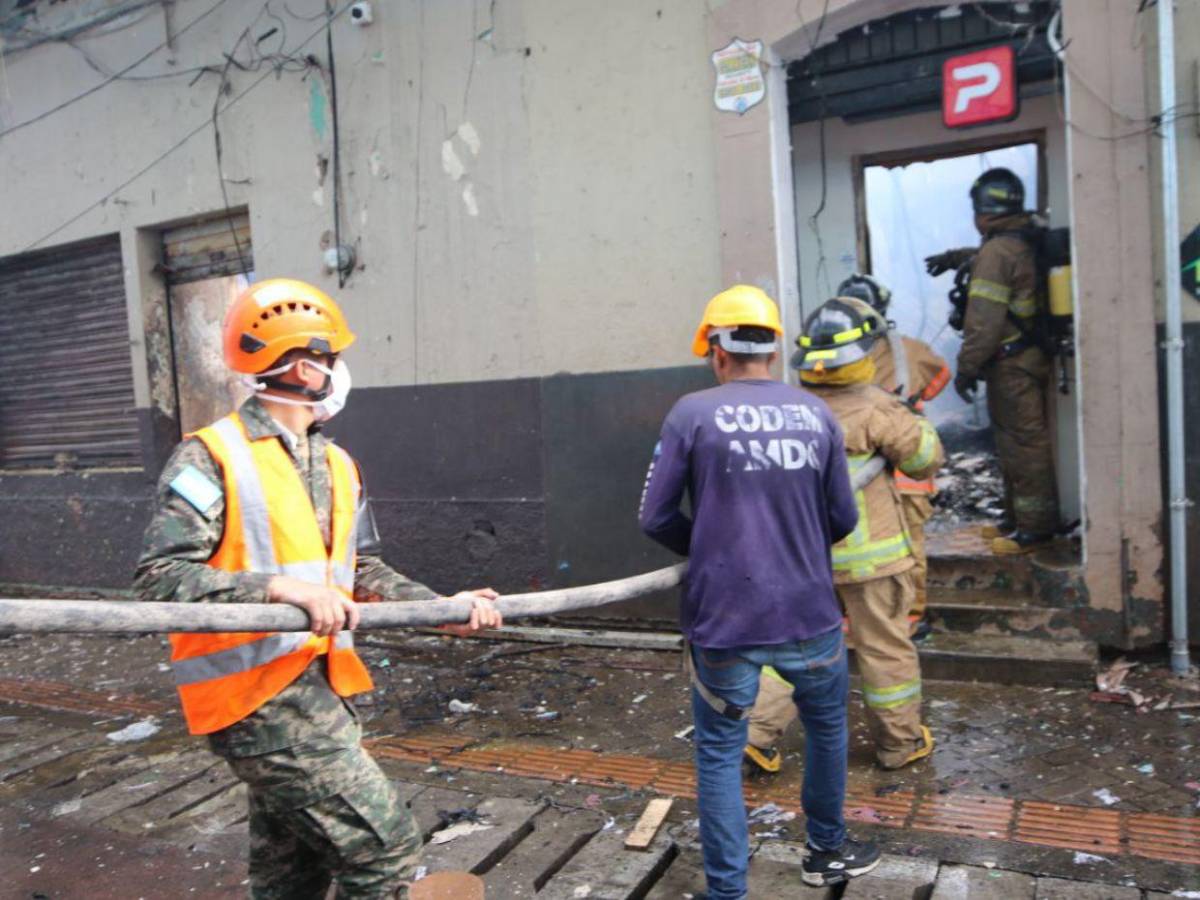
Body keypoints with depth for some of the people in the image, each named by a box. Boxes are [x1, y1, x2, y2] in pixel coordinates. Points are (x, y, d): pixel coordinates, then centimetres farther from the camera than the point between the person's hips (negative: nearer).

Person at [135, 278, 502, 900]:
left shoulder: (338, 466, 12)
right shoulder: (213, 457, -11)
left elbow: (364, 571, 16)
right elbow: (160, 577, -18)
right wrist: (283, 588, -30)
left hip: (318, 690, 8)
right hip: (260, 699, -8)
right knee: (386, 849, -8)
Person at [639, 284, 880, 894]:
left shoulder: (692, 413, -8)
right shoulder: (816, 414, 0)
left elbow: (656, 518, -7)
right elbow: (842, 520, 4)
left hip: (722, 619, -3)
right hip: (808, 613, 3)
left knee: (720, 756, 12)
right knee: (827, 728, 26)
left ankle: (727, 889, 20)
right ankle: (828, 851, 45)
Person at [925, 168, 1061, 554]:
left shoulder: (996, 252, -18)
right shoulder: (1027, 243, 10)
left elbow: (984, 321, -22)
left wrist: (966, 368, -16)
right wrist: (959, 257, 34)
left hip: (1011, 364, -10)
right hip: (1031, 357, 10)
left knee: (1022, 443, -4)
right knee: (1020, 441, 17)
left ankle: (1034, 526, 4)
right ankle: (1017, 519, 28)